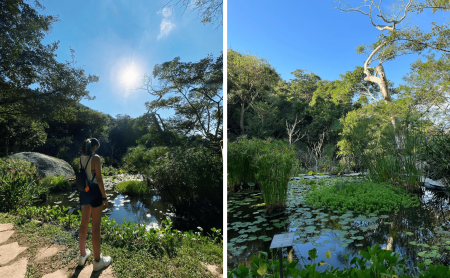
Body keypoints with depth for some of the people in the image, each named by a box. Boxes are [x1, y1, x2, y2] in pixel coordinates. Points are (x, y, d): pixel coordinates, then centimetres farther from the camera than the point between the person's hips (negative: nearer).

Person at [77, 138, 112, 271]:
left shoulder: (81, 158, 6)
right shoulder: (96, 158, -16)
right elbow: (99, 179, -18)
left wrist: (81, 191, 22)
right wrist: (104, 197, -13)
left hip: (84, 191, 7)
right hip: (94, 192, -7)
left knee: (84, 224, 18)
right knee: (96, 227, 2)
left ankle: (83, 255, 34)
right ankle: (97, 261, 13)